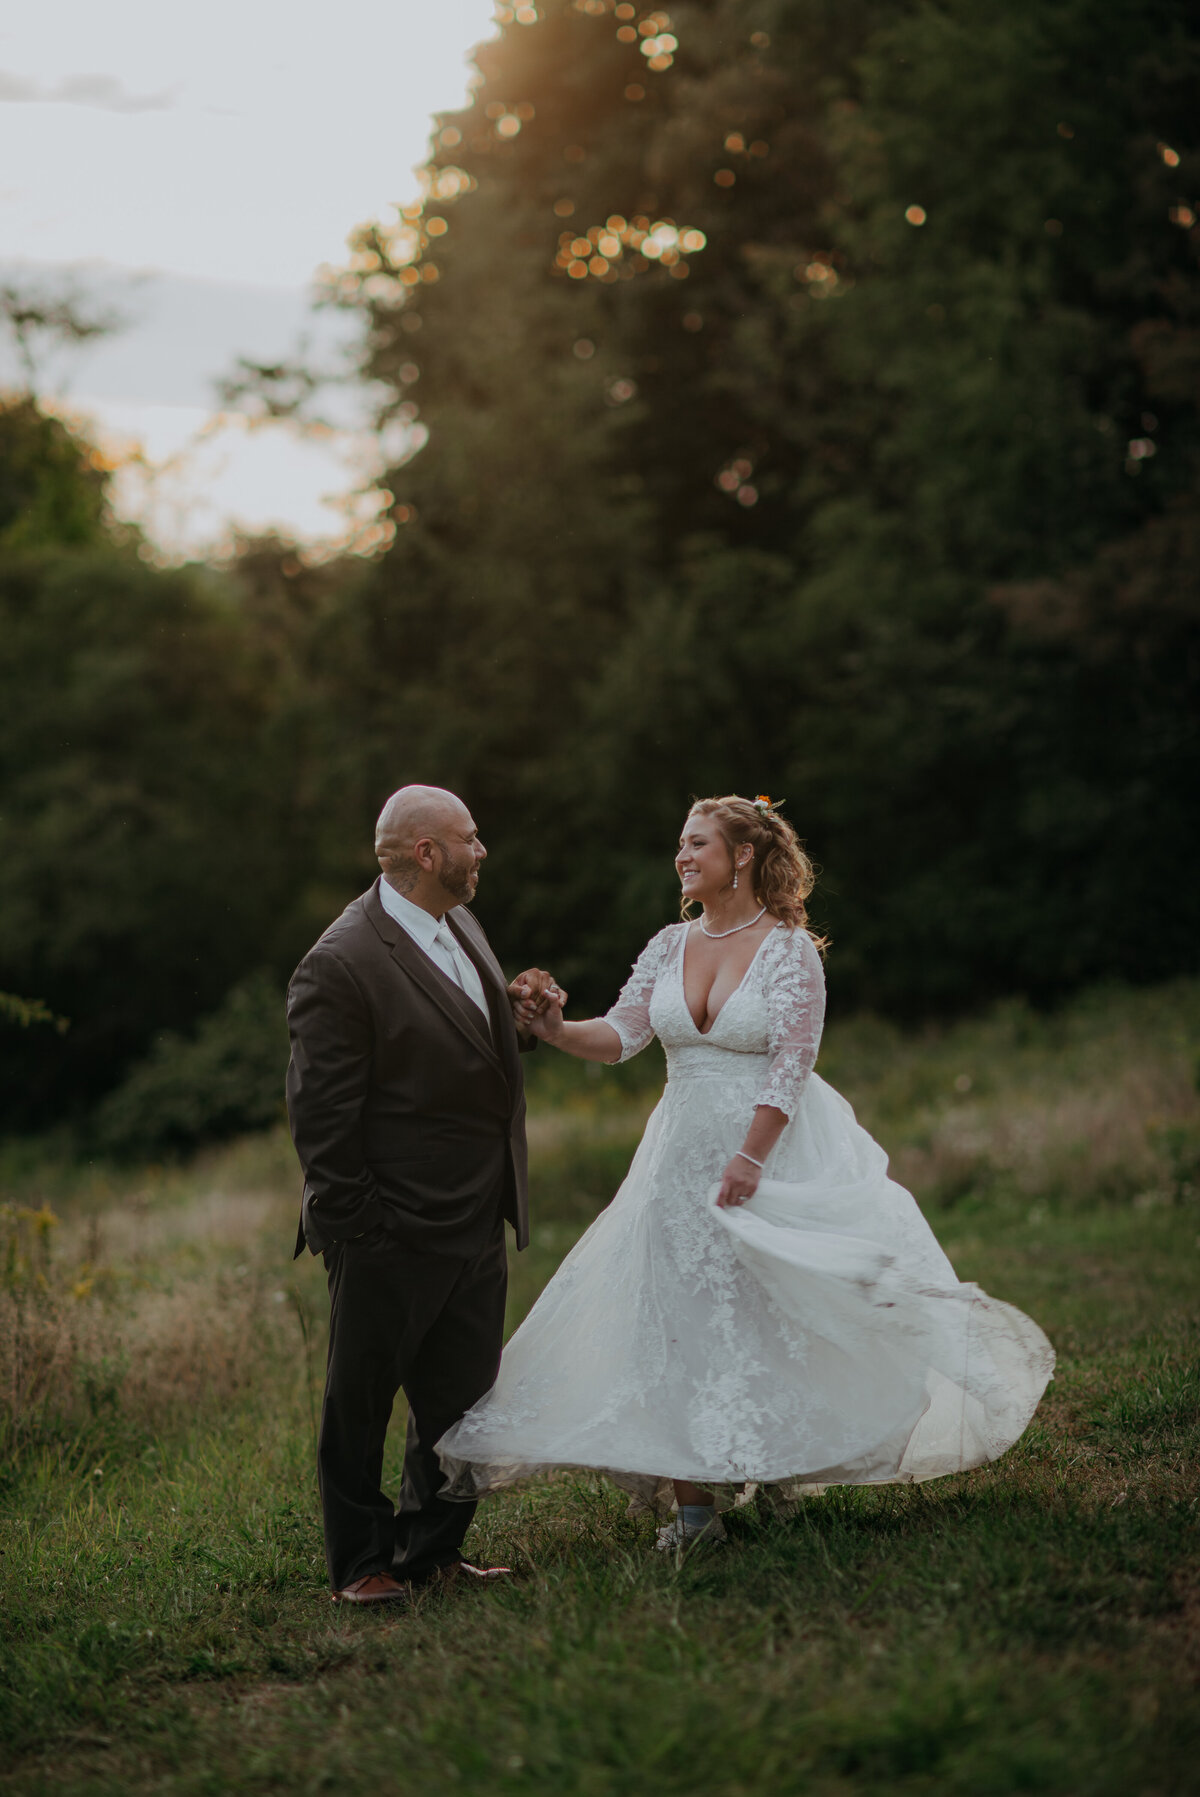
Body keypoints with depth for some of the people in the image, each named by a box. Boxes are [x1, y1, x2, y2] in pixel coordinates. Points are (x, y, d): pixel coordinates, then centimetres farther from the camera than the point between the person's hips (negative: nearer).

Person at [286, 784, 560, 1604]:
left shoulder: (461, 925, 9)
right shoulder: (342, 965, -19)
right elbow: (321, 1111, -18)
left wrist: (517, 1012, 1)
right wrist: (350, 1222, -17)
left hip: (477, 1227, 8)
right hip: (392, 1236, -8)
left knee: (462, 1398, 15)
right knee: (361, 1405, 7)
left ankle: (434, 1551, 29)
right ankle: (362, 1563, 18)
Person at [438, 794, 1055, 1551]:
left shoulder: (789, 948, -9)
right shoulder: (670, 946, 7)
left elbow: (792, 1062, -14)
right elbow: (620, 1036, 2)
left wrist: (750, 1158, -20)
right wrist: (557, 1031, -17)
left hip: (774, 1148, -5)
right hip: (686, 1152, 5)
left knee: (783, 1311, -1)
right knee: (678, 1312, 1)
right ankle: (693, 1501, 4)